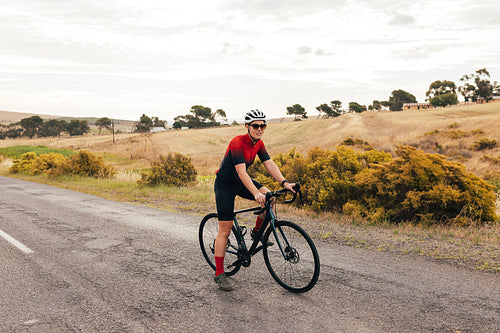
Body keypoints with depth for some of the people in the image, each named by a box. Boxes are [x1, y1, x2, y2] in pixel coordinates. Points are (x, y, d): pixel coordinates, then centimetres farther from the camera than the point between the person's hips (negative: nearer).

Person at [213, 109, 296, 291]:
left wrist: (284, 183, -25)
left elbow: (269, 164, -10)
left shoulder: (259, 144, -3)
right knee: (225, 230, -7)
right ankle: (219, 274, 2)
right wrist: (256, 193, -44)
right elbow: (241, 171, -34)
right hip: (225, 184, -7)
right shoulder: (237, 142, -26)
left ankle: (257, 232, 6)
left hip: (241, 182, 7)